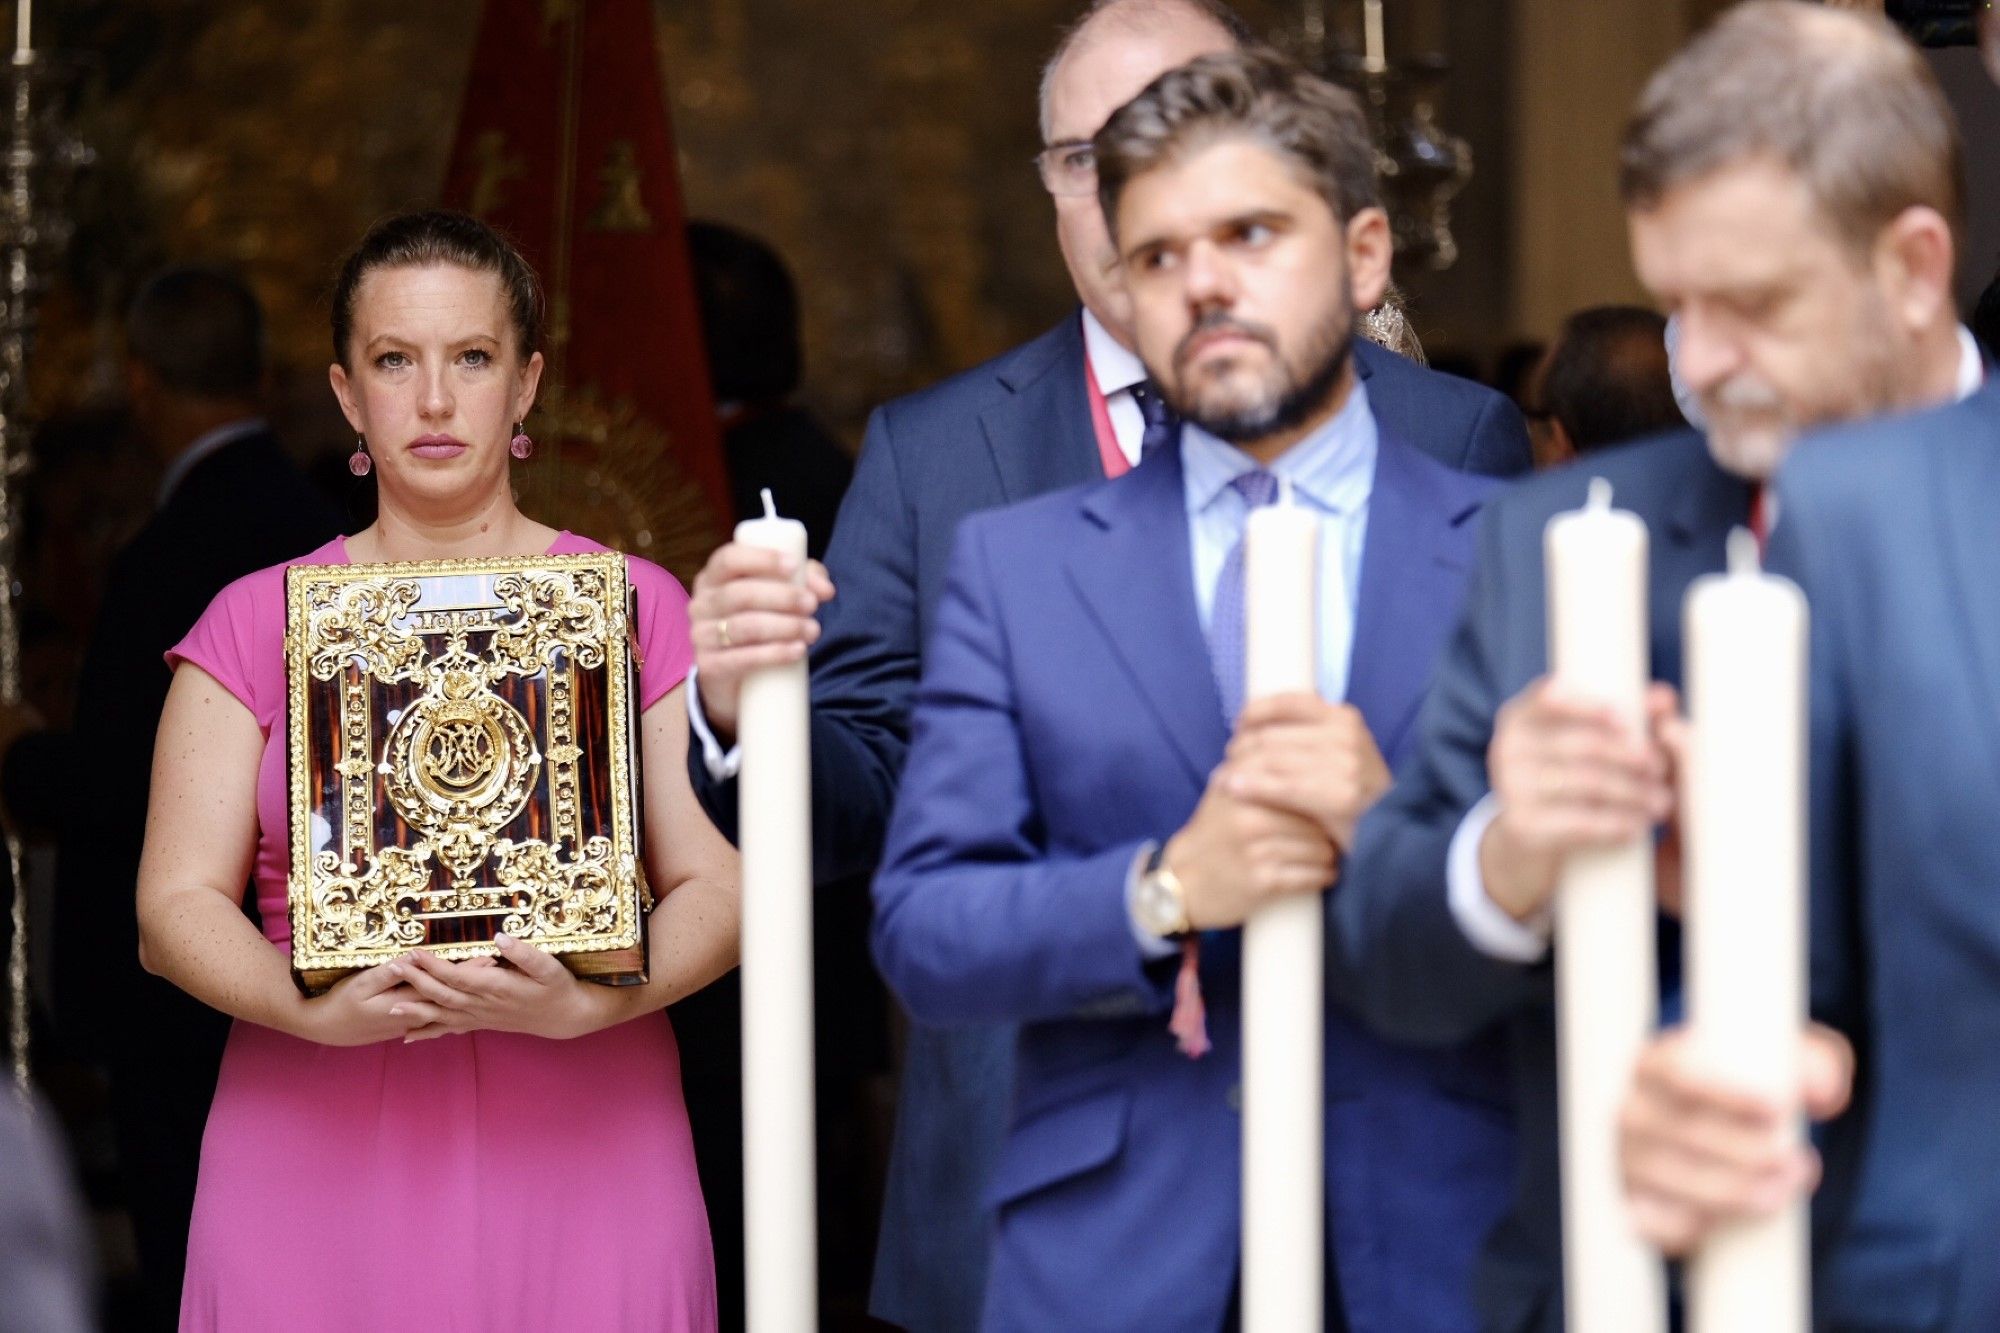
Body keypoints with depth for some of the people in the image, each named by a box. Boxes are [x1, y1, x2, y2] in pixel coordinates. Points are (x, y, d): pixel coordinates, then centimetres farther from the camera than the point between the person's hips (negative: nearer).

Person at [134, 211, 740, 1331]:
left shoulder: (638, 610, 8)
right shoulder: (257, 625, 9)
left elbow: (717, 888, 1)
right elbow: (176, 908, 2)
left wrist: (586, 1008, -18)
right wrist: (315, 1010, -18)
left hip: (577, 1159, 0)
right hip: (318, 1164, 0)